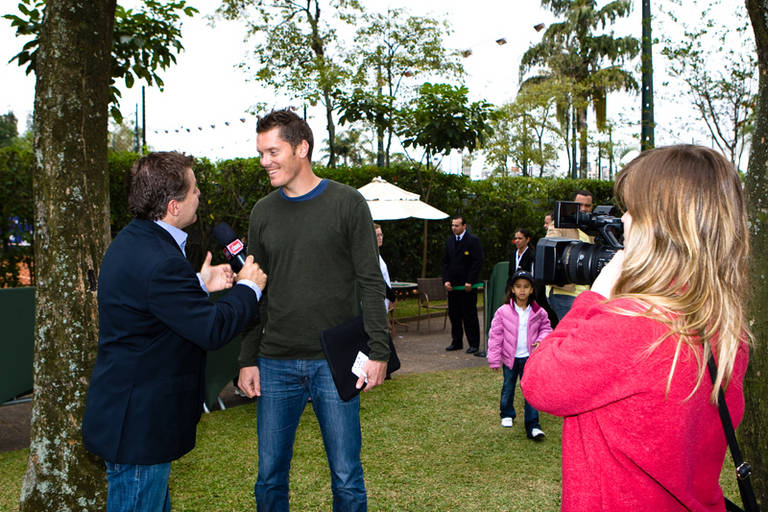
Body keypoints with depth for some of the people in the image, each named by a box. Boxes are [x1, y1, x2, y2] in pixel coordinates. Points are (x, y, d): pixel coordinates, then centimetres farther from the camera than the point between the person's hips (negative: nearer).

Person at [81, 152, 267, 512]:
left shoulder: (133, 240, 6)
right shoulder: (159, 262, -28)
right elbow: (213, 330, -24)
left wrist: (200, 285, 12)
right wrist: (249, 287, -9)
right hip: (139, 425, -10)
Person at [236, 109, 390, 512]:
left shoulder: (346, 203, -2)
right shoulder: (263, 212, 9)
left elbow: (370, 282, -3)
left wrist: (378, 351, -9)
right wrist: (248, 360, 6)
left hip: (336, 364, -3)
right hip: (276, 365, 3)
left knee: (346, 476, 6)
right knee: (269, 476, 10)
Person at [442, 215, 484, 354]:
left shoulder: (473, 240, -5)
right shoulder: (449, 241, 13)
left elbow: (477, 262, -10)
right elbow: (445, 262, 13)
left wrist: (469, 282, -14)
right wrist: (446, 280, 0)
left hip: (467, 285, -6)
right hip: (452, 285, 6)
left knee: (470, 315, -1)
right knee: (453, 314, 9)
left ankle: (473, 344, 7)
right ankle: (456, 342, 20)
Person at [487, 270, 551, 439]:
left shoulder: (538, 312, -4)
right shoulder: (503, 311, -9)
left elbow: (545, 328, 12)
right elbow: (495, 335, -5)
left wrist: (541, 340, -10)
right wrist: (494, 359, -6)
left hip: (530, 357, 0)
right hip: (510, 358, 0)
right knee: (508, 388, 17)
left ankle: (533, 425, 3)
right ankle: (507, 415, 39)